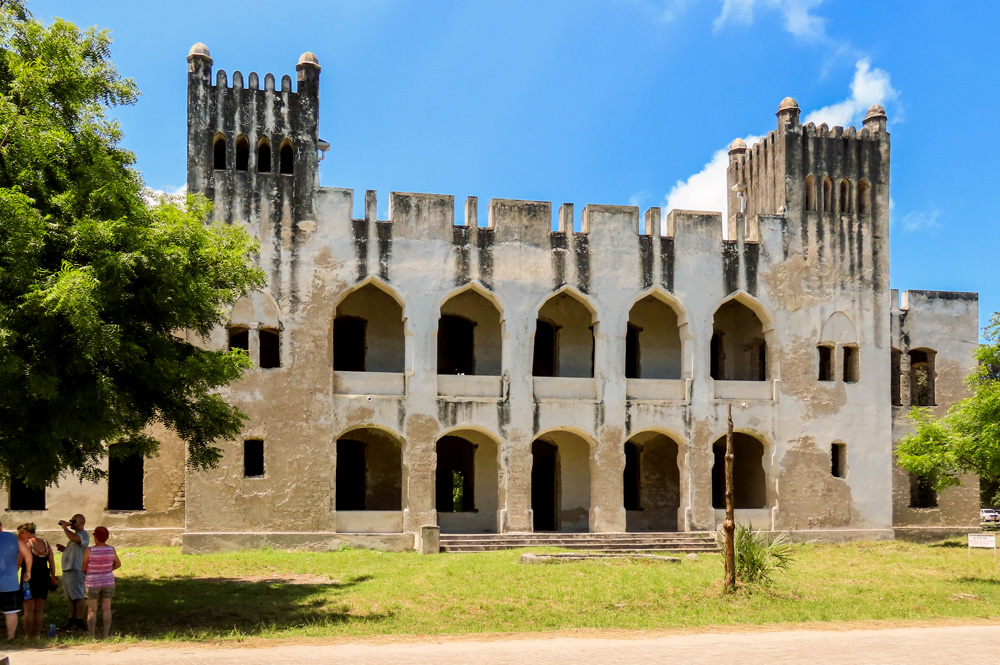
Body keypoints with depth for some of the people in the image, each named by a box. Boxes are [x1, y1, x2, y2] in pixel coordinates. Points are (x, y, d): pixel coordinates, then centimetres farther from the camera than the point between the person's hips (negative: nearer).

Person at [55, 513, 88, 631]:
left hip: (76, 570, -11)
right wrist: (64, 549, 14)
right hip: (68, 570, 11)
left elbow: (73, 538, -33)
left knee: (78, 597, -9)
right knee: (72, 598, 13)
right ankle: (71, 622, 18)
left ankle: (81, 623, -8)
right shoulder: (75, 534, 24)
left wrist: (64, 527, -18)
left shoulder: (83, 534, -10)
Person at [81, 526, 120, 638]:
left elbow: (83, 568, -4)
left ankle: (91, 636, 4)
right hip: (108, 582, 3)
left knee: (92, 610, 5)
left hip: (93, 583, -3)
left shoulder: (89, 550, -14)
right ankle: (106, 635, 5)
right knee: (106, 609, 6)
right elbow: (118, 564, 10)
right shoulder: (111, 550, -5)